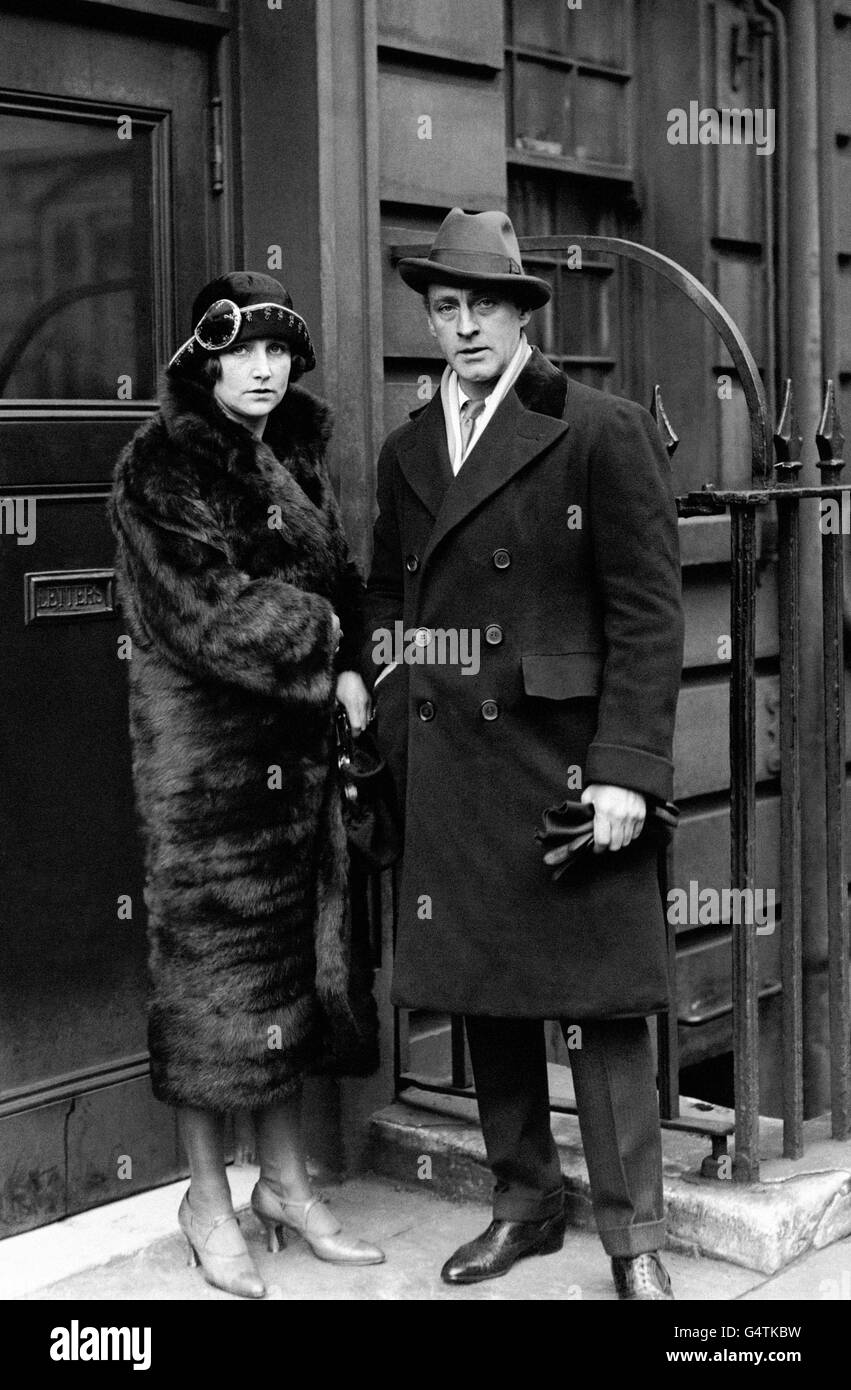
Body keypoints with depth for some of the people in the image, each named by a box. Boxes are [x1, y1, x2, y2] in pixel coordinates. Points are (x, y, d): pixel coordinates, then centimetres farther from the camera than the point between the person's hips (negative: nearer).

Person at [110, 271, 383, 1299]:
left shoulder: (294, 456, 13)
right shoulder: (161, 467, -9)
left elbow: (338, 579, 16)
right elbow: (206, 607, -17)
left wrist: (345, 666, -2)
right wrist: (318, 633, -9)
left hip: (297, 742, 7)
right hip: (202, 745, -7)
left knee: (295, 953, 11)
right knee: (213, 956, 1)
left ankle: (284, 1179, 24)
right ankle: (208, 1200, 15)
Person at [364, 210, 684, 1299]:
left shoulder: (603, 433, -4)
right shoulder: (405, 453, 13)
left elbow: (649, 614, -9)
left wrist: (625, 769, -16)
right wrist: (395, 735, 6)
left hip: (564, 764, -5)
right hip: (448, 775, 6)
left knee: (599, 1003, 0)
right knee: (482, 994, 14)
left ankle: (634, 1239, 12)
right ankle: (523, 1200, 30)